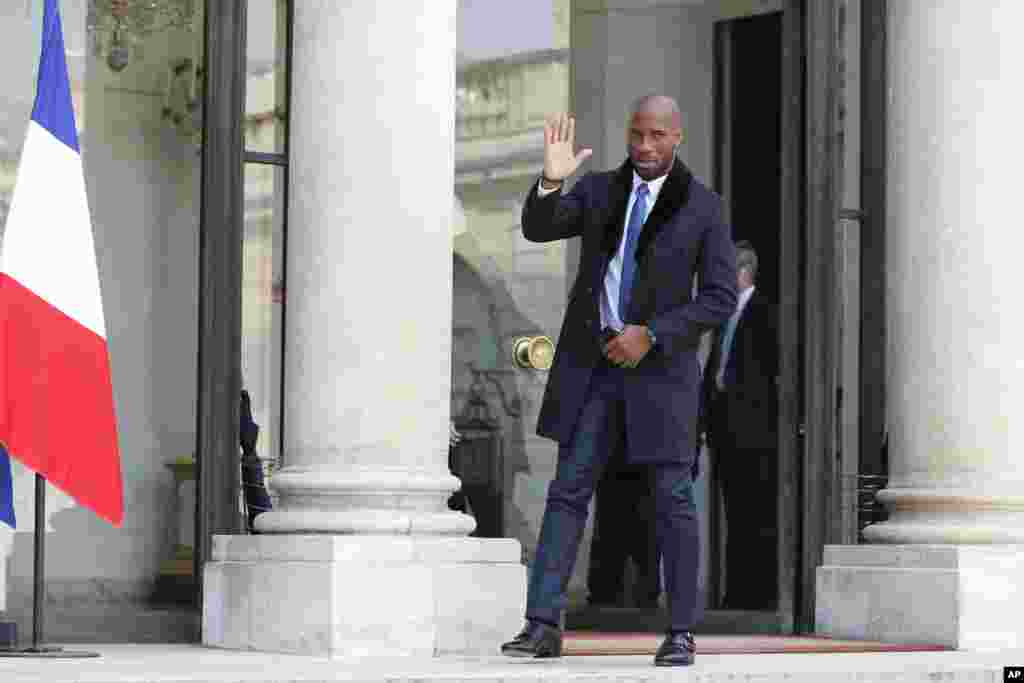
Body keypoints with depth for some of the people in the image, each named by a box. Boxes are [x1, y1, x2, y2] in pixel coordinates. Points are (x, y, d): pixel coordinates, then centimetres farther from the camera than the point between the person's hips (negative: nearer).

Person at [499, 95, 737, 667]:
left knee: (674, 499, -1)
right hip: (592, 363, 3)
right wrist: (552, 180, -25)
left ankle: (681, 634, 6)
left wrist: (651, 335, -17)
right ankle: (543, 626, -2)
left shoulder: (703, 207, -3)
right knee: (568, 490, -2)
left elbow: (721, 299, -8)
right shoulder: (598, 191, 6)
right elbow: (537, 229, -6)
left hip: (660, 364, -3)